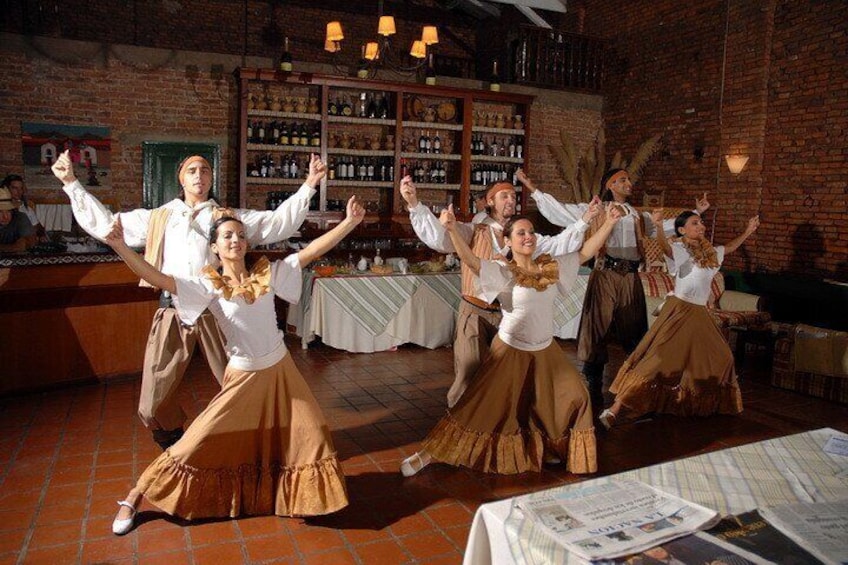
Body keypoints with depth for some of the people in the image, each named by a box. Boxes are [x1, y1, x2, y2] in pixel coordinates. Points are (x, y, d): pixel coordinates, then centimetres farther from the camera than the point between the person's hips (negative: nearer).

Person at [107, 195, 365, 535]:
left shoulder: (267, 273, -4)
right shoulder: (209, 286, -10)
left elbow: (311, 252, -7)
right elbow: (159, 279, -22)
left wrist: (350, 222, -12)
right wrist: (120, 248, -34)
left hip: (280, 370, 3)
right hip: (243, 376, -3)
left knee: (311, 434, 7)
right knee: (200, 440, 0)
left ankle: (312, 492, 37)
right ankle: (133, 499, 18)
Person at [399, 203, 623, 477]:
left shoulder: (551, 266, 0)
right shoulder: (503, 272, -16)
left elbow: (584, 253, 8)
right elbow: (471, 260, -32)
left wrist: (609, 223, 4)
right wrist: (452, 229, -48)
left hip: (546, 350, 6)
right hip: (511, 351, -6)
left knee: (574, 396, 13)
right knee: (481, 405, -5)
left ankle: (547, 448, 36)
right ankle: (427, 454, 6)